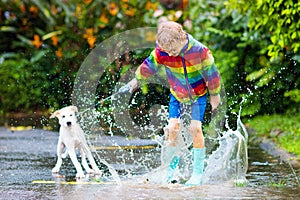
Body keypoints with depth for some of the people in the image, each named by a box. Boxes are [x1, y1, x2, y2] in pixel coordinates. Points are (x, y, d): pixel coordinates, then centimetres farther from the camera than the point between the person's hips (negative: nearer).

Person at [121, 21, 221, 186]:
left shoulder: (199, 51, -29)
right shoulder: (161, 52, -21)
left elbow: (210, 73, -13)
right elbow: (148, 66, -1)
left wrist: (214, 94, -2)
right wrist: (137, 80, 15)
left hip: (199, 93, -3)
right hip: (177, 94, 3)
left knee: (195, 128, -14)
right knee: (173, 128, -9)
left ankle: (198, 173, -6)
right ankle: (171, 165, 11)